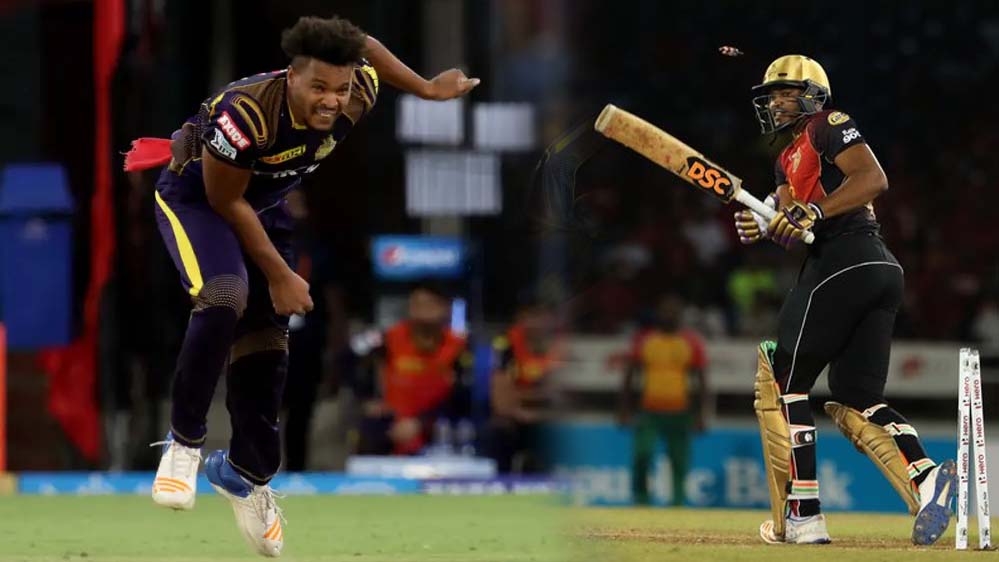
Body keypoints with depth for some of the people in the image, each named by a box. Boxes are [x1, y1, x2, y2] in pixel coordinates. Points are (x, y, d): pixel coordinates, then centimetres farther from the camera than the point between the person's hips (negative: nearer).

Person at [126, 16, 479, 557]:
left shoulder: (358, 96, -23)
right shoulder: (247, 112, -39)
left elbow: (362, 46, 2)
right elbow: (225, 202, -25)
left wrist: (427, 89, 9)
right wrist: (279, 275, -19)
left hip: (266, 206, 6)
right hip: (196, 197, -6)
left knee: (268, 333, 5)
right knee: (224, 299, -32)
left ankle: (245, 471, 29)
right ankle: (183, 443, -14)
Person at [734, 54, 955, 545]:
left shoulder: (829, 126, 0)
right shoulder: (788, 159, 28)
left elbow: (873, 178, -15)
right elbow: (792, 226, 15)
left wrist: (814, 212, -21)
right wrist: (760, 228, -6)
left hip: (844, 262, -10)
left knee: (780, 381, -2)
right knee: (856, 401, 6)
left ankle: (802, 517, -7)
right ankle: (926, 478, -20)